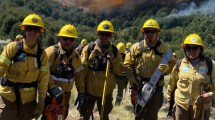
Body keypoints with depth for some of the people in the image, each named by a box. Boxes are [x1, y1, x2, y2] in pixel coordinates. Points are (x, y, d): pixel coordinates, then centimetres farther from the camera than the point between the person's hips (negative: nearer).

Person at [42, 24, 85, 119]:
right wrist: (53, 87, -27)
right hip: (51, 93, -6)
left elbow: (79, 75, 12)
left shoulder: (75, 56, 8)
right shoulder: (52, 52, -14)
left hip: (66, 93, 7)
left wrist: (81, 92, 9)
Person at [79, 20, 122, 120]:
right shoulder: (89, 48, -8)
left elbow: (119, 71, 0)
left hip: (106, 91, 2)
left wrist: (113, 60, -17)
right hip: (89, 89, -2)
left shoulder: (114, 50, -1)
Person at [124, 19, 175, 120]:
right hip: (138, 87, 1)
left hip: (156, 88, -1)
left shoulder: (164, 48, -2)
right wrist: (132, 80, -9)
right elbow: (127, 64, 1)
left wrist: (166, 67, -21)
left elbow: (172, 64, 2)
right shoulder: (136, 47, -2)